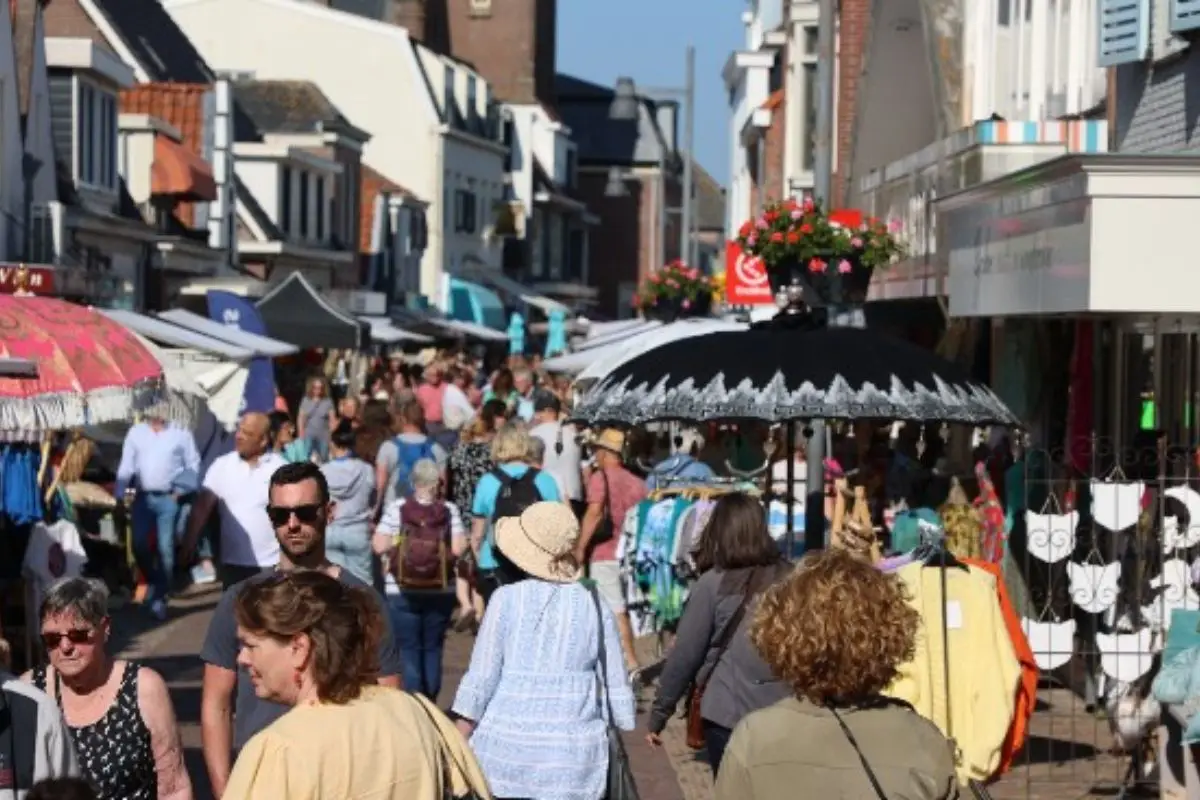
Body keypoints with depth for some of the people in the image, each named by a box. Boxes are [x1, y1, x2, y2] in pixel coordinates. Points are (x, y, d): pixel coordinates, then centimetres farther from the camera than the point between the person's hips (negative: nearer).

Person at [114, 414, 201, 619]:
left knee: (165, 548, -3)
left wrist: (182, 490, -7)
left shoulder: (181, 433, 0)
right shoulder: (136, 432, 7)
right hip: (143, 497, 3)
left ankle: (160, 596, 5)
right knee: (139, 546, 2)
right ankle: (154, 582, 26)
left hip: (169, 499, -3)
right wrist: (119, 496, 2)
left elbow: (193, 465, 2)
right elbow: (126, 466, 7)